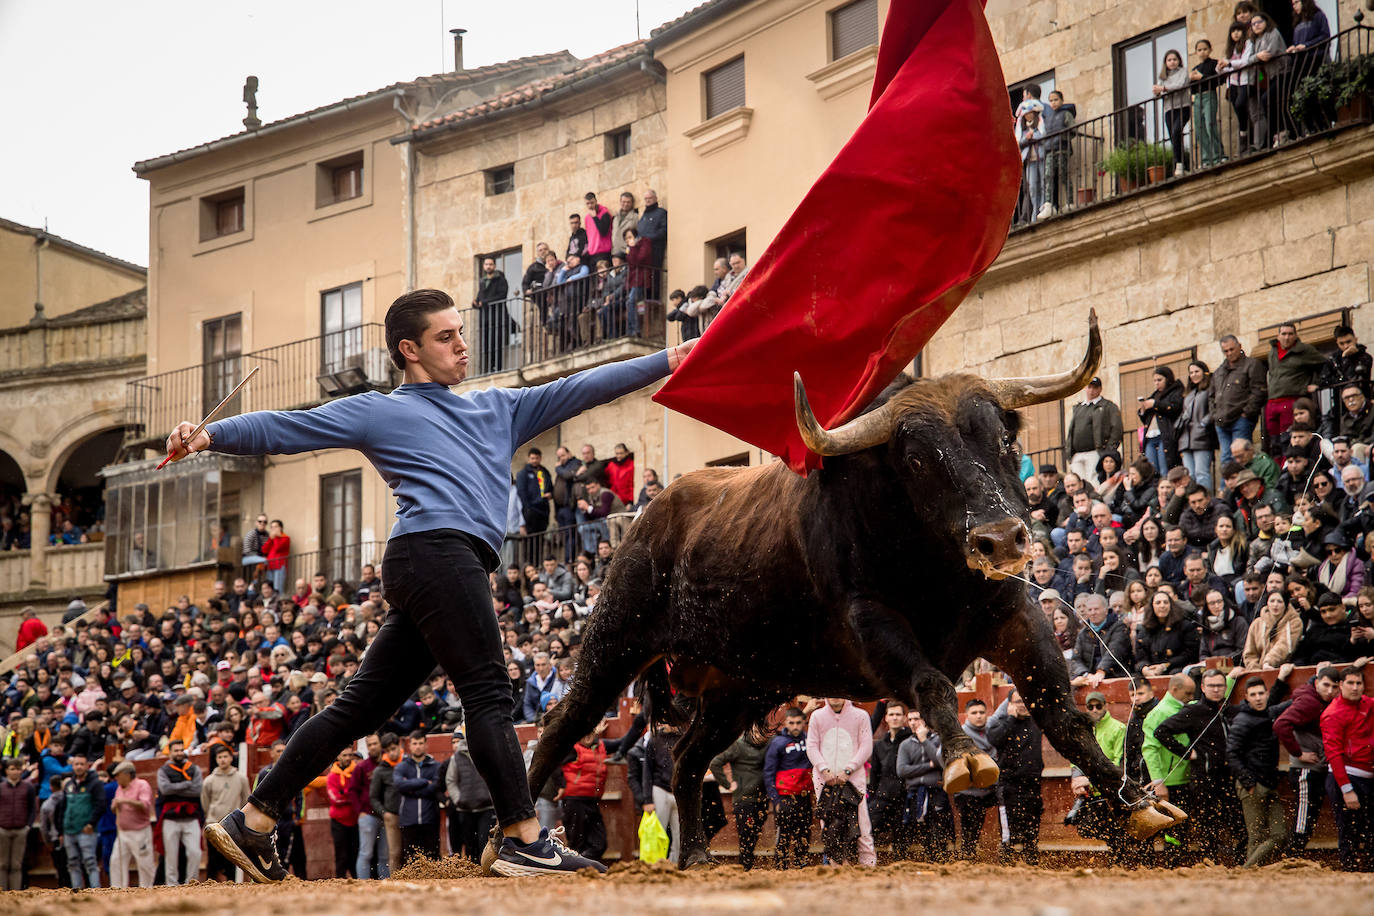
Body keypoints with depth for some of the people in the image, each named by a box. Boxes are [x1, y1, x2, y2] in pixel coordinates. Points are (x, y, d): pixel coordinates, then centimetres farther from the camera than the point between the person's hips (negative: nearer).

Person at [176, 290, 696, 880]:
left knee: (360, 706, 5)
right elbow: (283, 429, 7)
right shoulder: (380, 412, 13)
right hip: (436, 549, -7)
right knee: (488, 693, -13)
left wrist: (666, 362, 23)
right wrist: (209, 436, -7)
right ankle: (523, 841, -16)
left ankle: (251, 824, 6)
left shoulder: (497, 409, 32)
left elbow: (580, 390, 29)